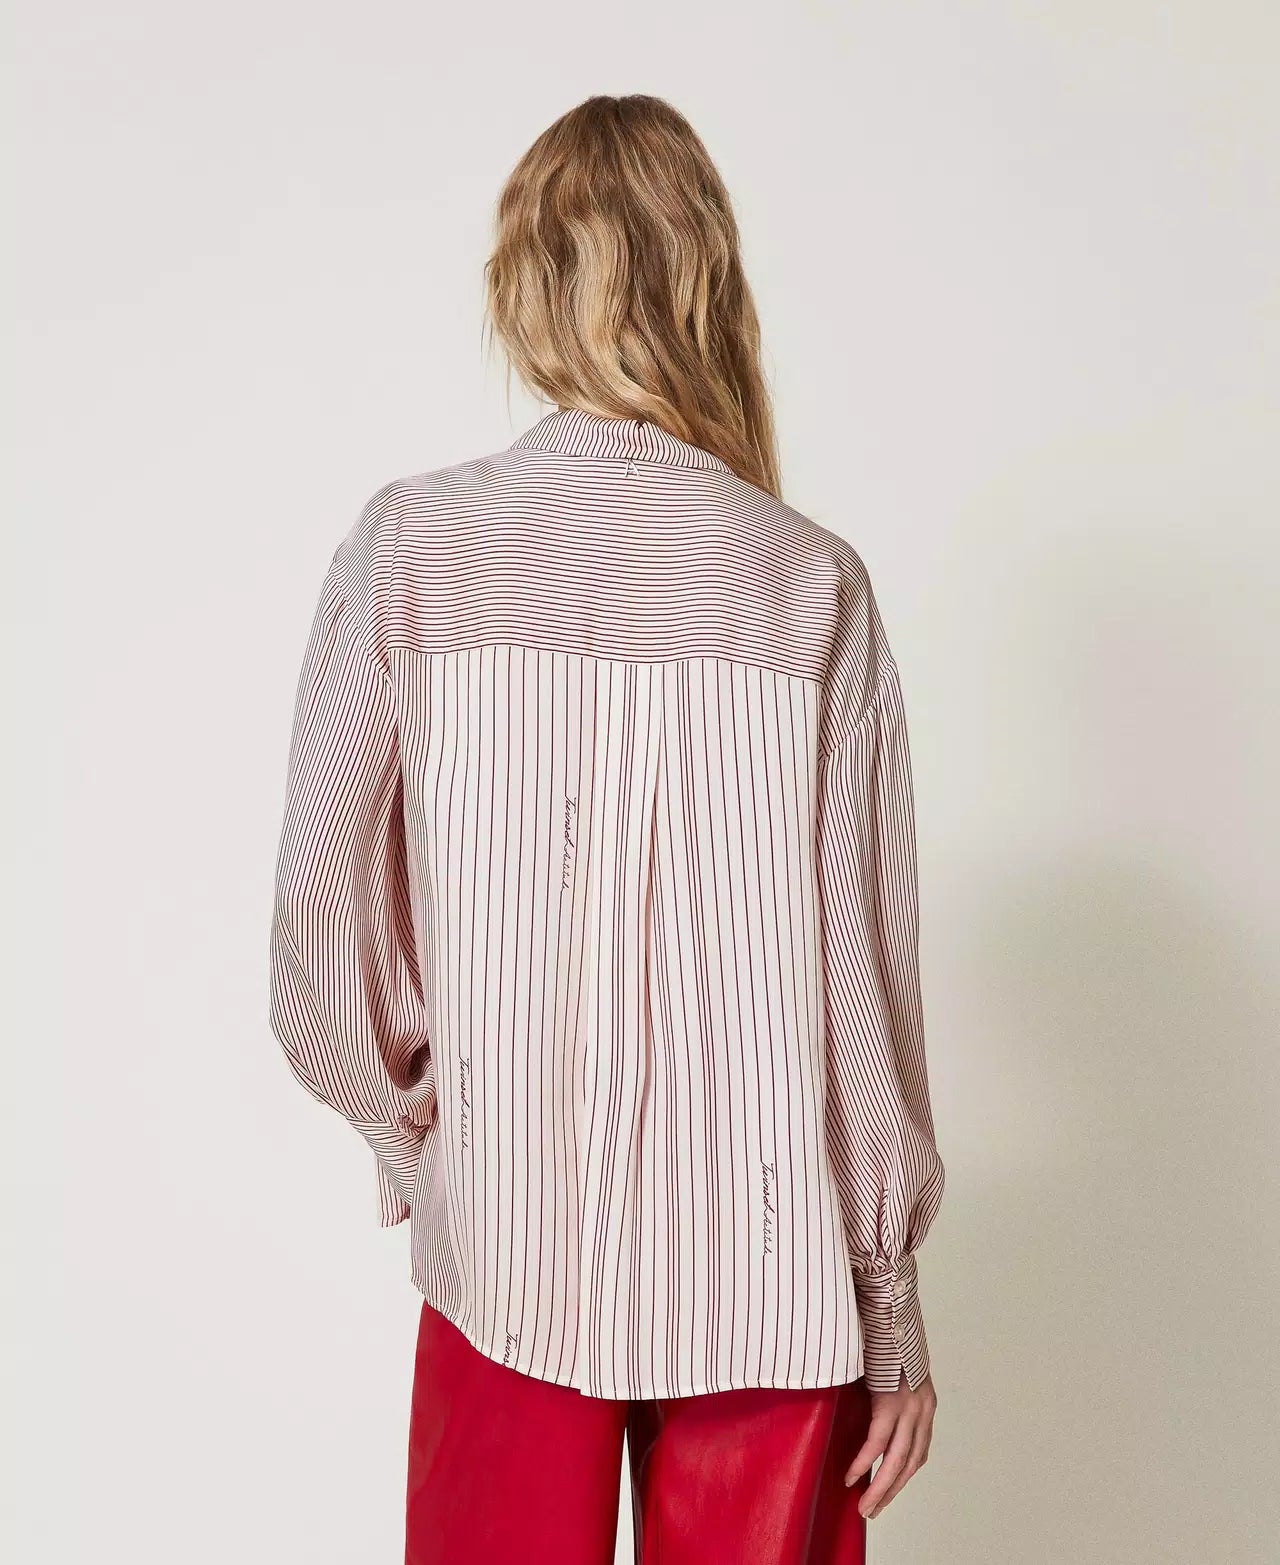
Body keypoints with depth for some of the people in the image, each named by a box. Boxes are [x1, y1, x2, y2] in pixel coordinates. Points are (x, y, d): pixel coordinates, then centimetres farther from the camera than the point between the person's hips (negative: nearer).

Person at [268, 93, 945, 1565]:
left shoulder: (408, 547, -10)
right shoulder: (814, 586, -10)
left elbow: (320, 906, -9)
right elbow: (865, 972, -8)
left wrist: (404, 1121, 10)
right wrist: (893, 1302, 4)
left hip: (504, 1239, 1)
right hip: (765, 1271, 0)